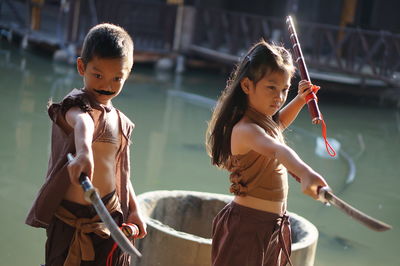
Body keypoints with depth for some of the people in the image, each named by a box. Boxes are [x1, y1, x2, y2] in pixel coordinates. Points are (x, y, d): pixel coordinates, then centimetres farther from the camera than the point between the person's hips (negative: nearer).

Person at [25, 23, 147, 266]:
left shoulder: (121, 122, 11)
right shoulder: (77, 103, -12)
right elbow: (82, 122, -38)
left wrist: (134, 210, 14)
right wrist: (83, 152, -60)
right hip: (71, 217, -6)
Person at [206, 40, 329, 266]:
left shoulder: (263, 120, 6)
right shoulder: (245, 129, -25)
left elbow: (278, 124, 32)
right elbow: (276, 150, -46)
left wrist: (299, 100, 17)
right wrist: (305, 173, -63)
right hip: (247, 226, -10)